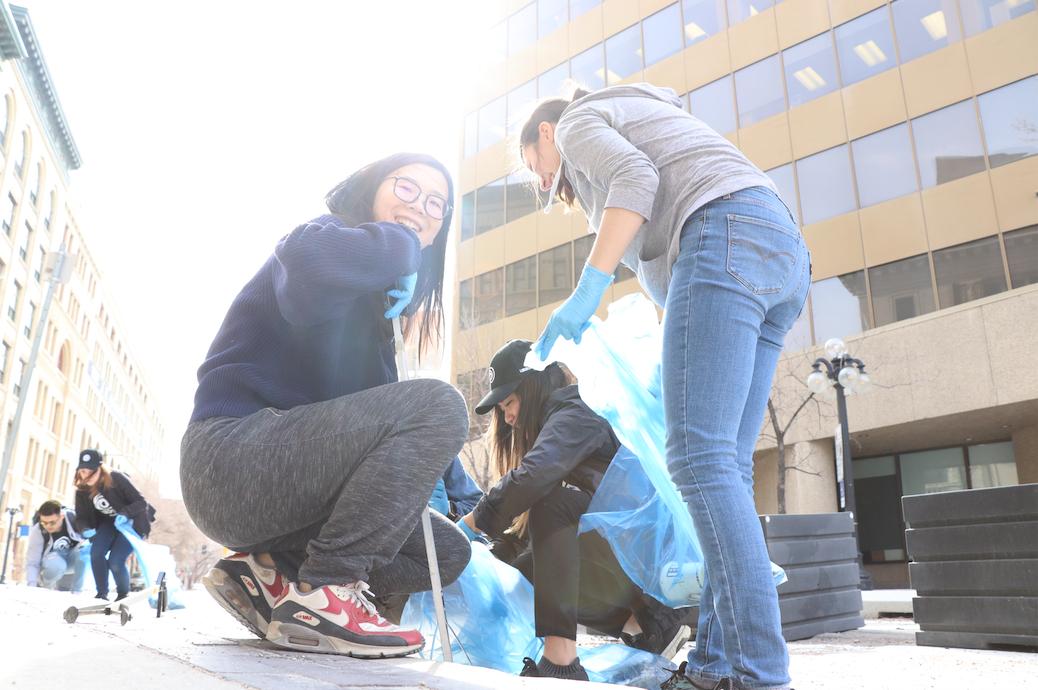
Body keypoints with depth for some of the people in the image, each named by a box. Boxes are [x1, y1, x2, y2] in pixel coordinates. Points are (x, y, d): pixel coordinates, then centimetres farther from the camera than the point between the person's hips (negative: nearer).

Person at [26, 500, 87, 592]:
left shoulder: (73, 518, -26)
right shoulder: (37, 531, -25)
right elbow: (32, 563, -21)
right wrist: (31, 586, -33)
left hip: (73, 560, 1)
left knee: (84, 551, -35)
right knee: (56, 566, -38)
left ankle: (76, 591, -15)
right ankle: (42, 588, -2)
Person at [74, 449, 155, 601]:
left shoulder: (117, 479, -26)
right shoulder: (82, 490, -10)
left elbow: (141, 503, -24)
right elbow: (81, 517, -4)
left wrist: (125, 513, -42)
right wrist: (85, 529, -26)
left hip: (132, 523, -5)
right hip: (109, 523, 5)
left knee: (115, 561, -18)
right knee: (96, 553, -21)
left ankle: (123, 594, 11)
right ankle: (102, 594, -2)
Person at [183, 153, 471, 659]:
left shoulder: (372, 302, 21)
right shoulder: (329, 234, -5)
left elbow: (371, 405, 12)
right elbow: (309, 258, -33)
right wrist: (398, 244, -15)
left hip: (282, 476, 9)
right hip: (232, 458, -9)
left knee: (447, 552, 9)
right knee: (438, 405, -25)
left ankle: (268, 572, 4)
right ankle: (323, 592, -21)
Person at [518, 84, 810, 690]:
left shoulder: (577, 121, 14)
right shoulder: (640, 115, 40)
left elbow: (633, 178, -9)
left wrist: (587, 292, -13)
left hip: (723, 238, -9)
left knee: (700, 457, -16)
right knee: (725, 464, 2)